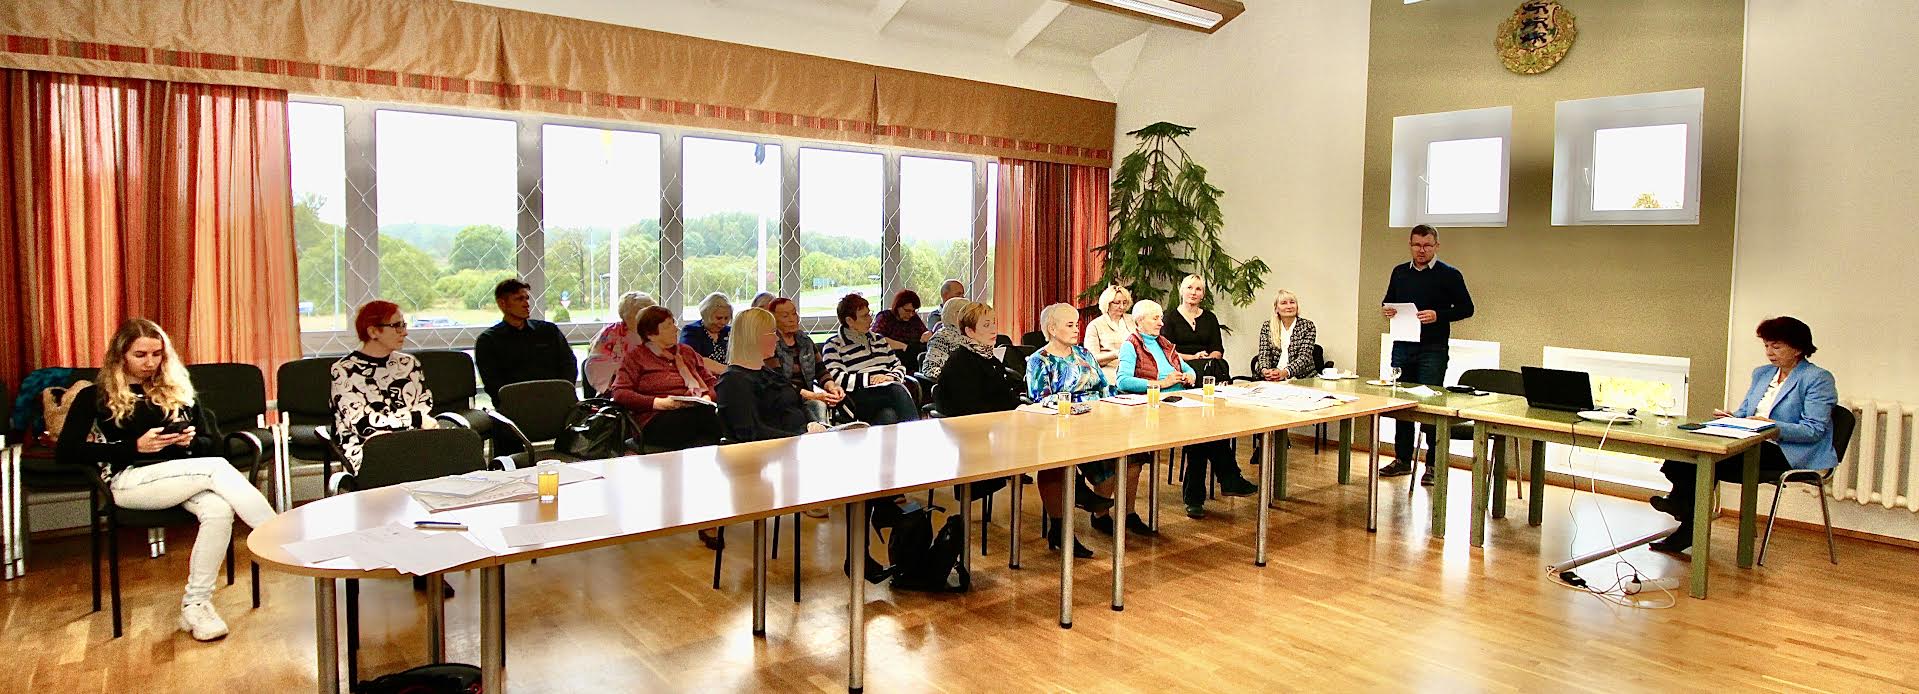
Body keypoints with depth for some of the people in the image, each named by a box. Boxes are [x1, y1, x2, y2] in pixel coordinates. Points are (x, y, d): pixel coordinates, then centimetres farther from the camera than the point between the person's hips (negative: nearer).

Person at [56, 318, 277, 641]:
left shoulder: (177, 391, 24)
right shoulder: (95, 396, 14)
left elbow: (213, 443, 21)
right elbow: (66, 451, 1)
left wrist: (190, 441, -3)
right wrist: (135, 446, -10)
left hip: (185, 478, 3)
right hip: (130, 480, -3)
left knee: (219, 510, -34)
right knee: (217, 468, -33)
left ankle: (196, 604, -31)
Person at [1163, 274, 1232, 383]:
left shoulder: (1210, 317, 19)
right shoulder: (1170, 316, 7)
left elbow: (1218, 350, 12)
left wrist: (1209, 357, -12)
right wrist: (1193, 357, -14)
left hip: (1209, 363, 3)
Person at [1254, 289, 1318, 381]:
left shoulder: (1307, 326, 5)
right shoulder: (1267, 327, 11)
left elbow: (1304, 357, -6)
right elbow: (1264, 354, 3)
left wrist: (1285, 372, -26)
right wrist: (1265, 371, -22)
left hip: (1302, 378, -1)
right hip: (1272, 379, 1)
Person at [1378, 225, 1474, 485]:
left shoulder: (1449, 275, -2)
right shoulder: (1400, 272, 12)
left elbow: (1466, 308, -1)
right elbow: (1389, 300, 22)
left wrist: (1438, 315, -17)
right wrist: (1386, 310, -1)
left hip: (1433, 349, -5)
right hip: (1402, 347, 5)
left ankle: (1433, 465, 5)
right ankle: (1402, 460, 20)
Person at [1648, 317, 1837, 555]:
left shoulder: (1819, 379, -2)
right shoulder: (1762, 374, 21)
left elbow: (1814, 430, -12)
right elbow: (1744, 412, 20)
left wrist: (1773, 426, -26)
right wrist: (1730, 417, -3)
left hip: (1792, 455, -7)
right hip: (1753, 446, 7)